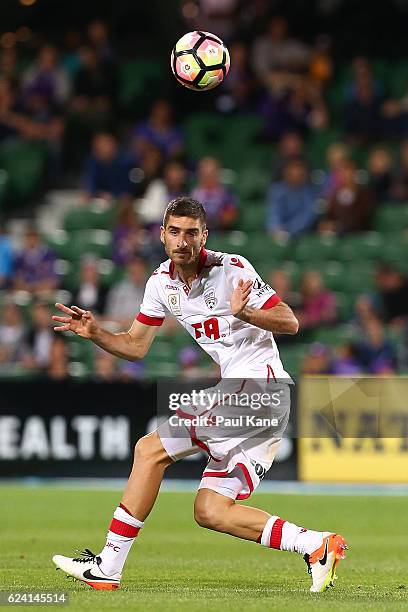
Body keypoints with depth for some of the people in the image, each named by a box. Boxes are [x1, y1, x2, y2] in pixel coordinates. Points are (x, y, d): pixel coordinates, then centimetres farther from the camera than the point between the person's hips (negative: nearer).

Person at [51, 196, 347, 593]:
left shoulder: (231, 270, -12)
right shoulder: (162, 282, 9)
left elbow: (290, 323, -14)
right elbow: (135, 346, 14)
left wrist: (245, 312, -32)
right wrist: (94, 333, -4)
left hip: (256, 389, -9)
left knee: (151, 449, -11)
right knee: (211, 512, 4)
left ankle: (109, 566, -8)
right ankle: (316, 545, 5)